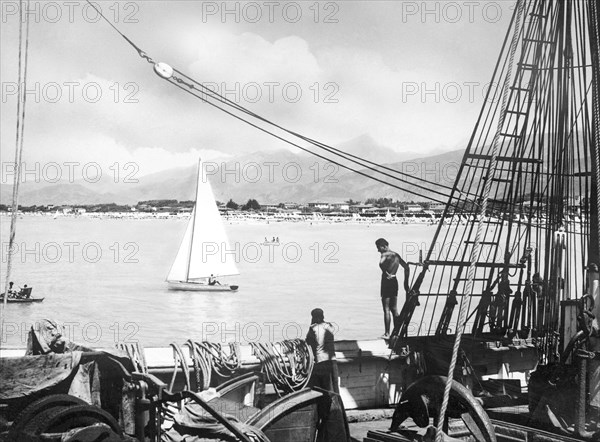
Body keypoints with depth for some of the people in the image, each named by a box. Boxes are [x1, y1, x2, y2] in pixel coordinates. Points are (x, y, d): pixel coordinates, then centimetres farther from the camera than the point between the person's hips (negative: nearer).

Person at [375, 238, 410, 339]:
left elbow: (381, 263, -34)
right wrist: (406, 283, 16)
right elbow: (407, 268, 16)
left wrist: (386, 273, -20)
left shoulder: (385, 254, -11)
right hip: (394, 281, 8)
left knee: (386, 310, -3)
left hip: (387, 282, -8)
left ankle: (387, 334, -2)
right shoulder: (396, 255, 13)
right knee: (394, 309, 13)